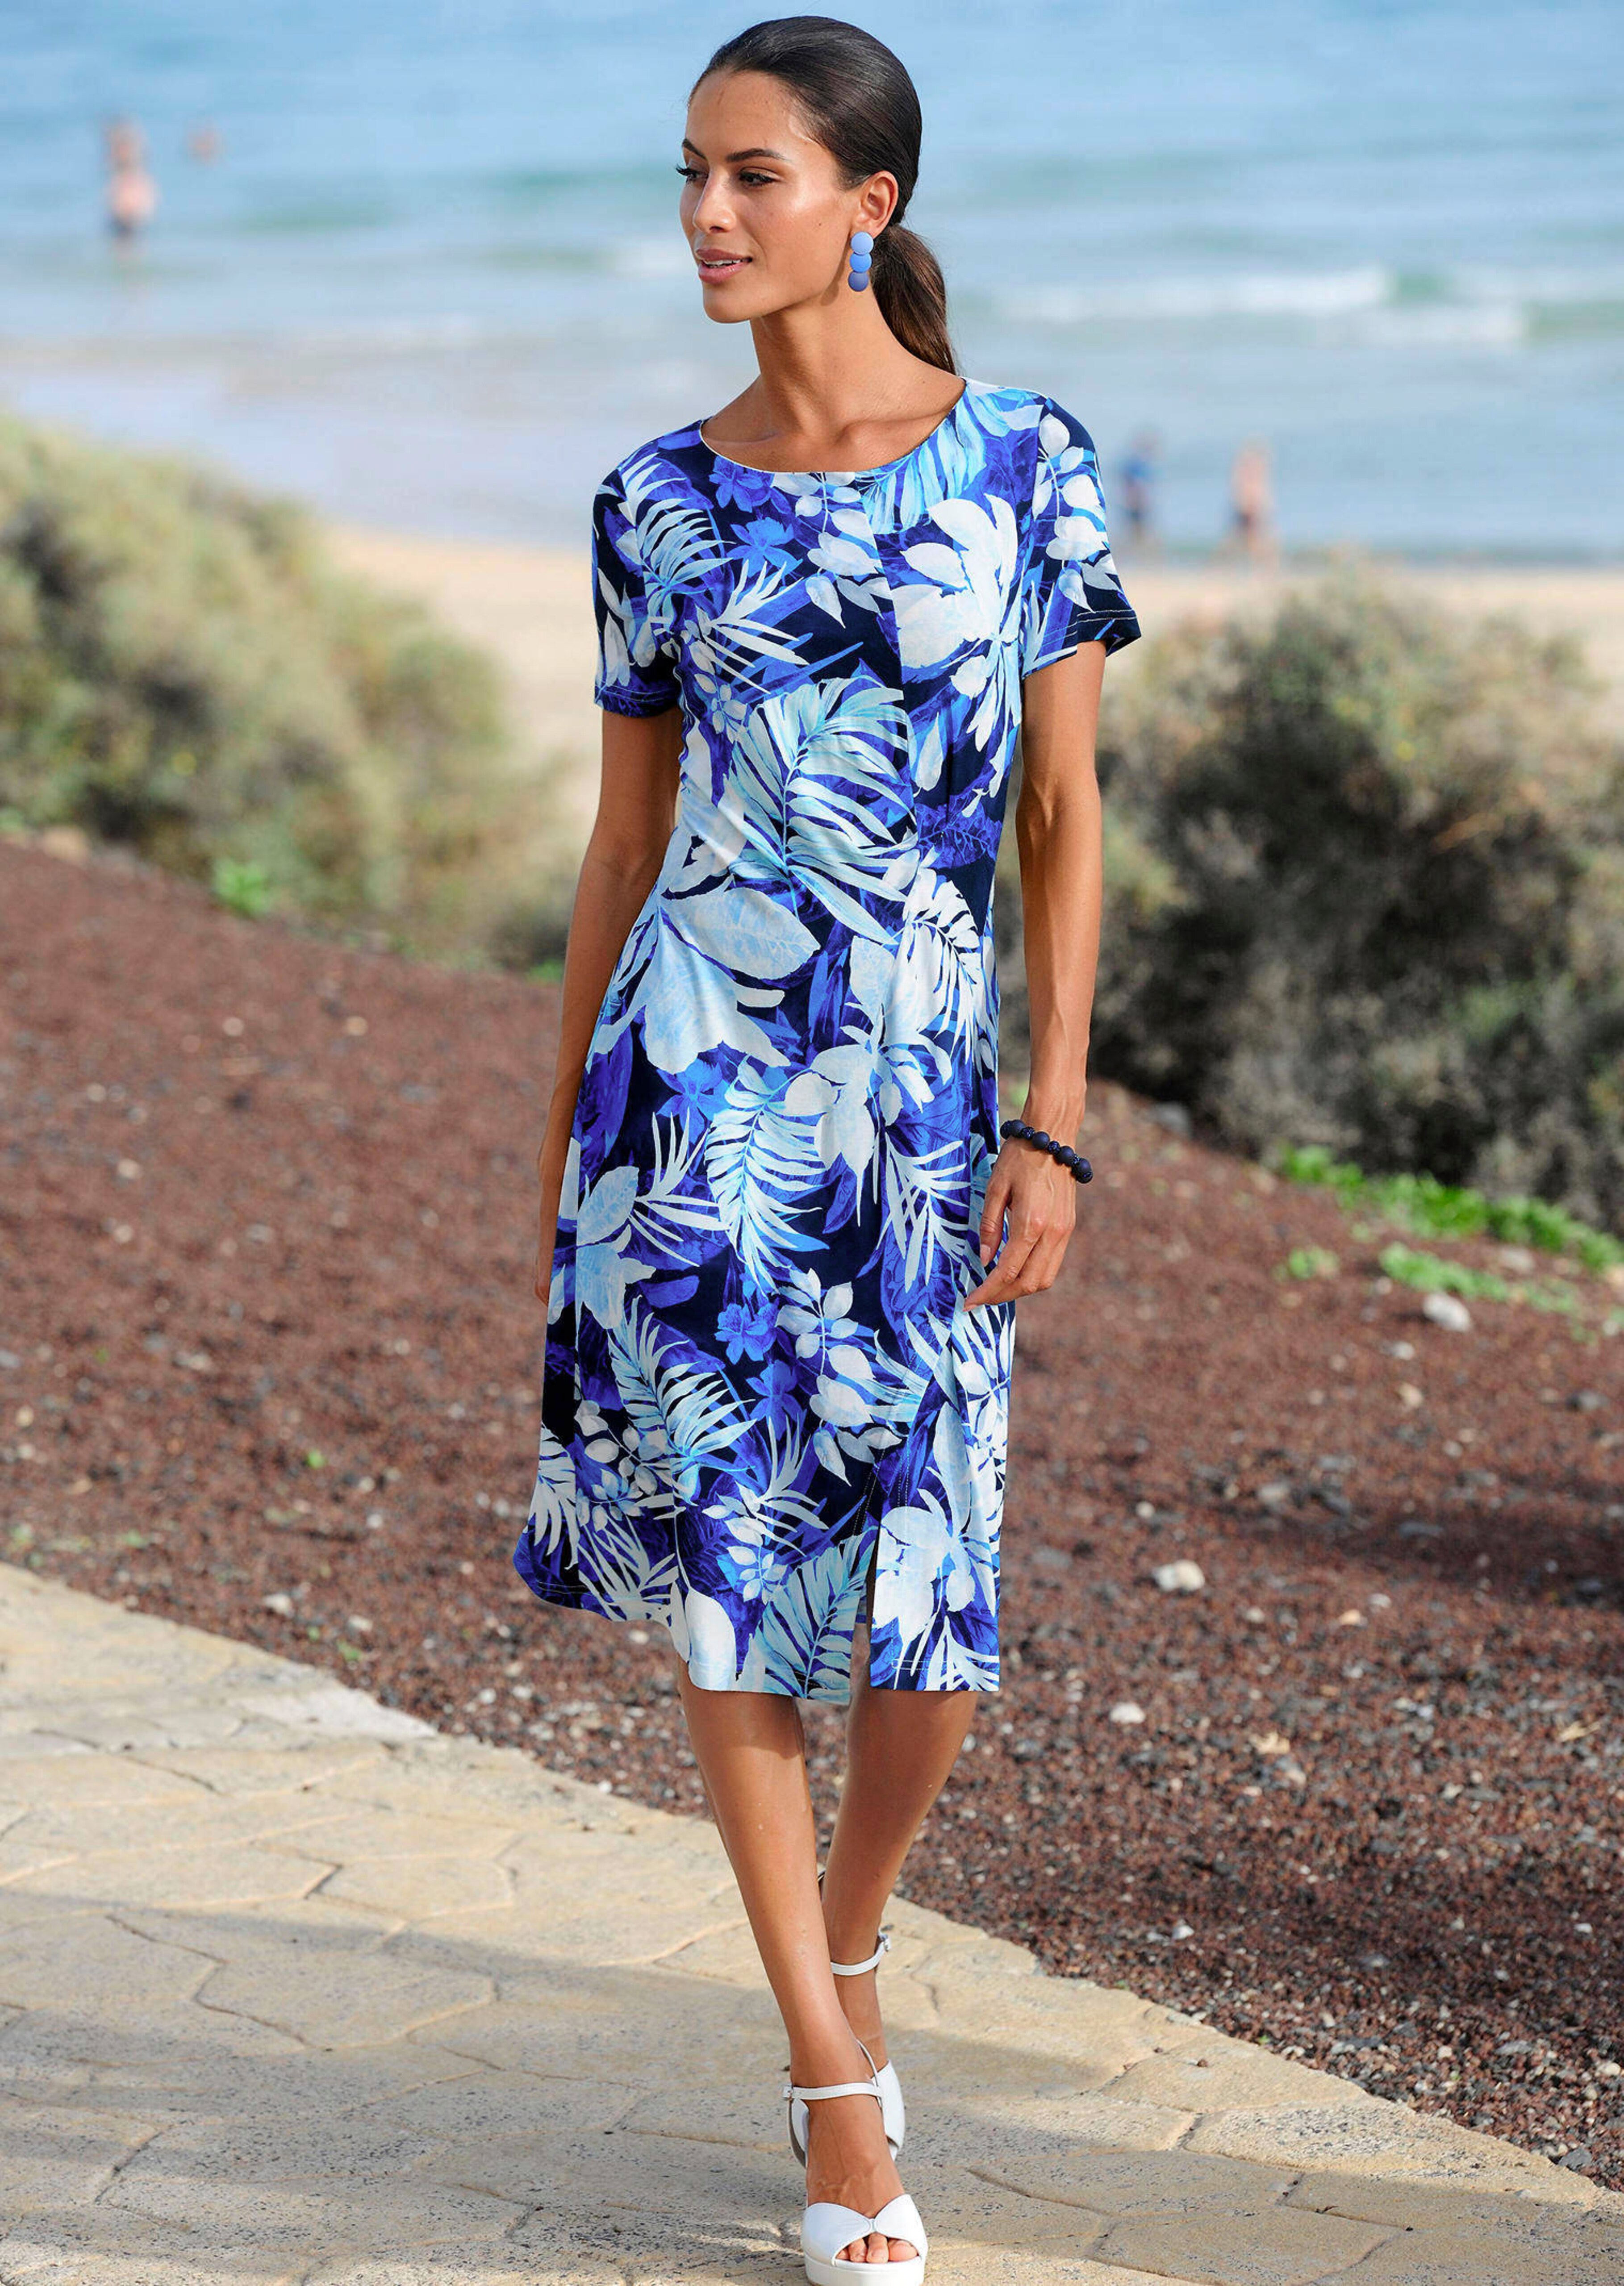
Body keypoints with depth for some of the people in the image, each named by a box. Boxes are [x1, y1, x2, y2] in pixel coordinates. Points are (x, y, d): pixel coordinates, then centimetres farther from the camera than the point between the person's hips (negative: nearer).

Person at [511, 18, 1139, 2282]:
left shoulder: (1028, 463, 0)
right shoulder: (660, 500, 4)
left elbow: (1067, 821, 0)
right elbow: (624, 840, 10)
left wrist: (1055, 1129, -6)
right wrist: (559, 1138, 11)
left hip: (925, 1087, -1)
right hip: (698, 1077, 1)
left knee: (927, 1608, 2)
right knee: (738, 1567, 2)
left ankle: (850, 1941, 33)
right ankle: (842, 2093, 14)